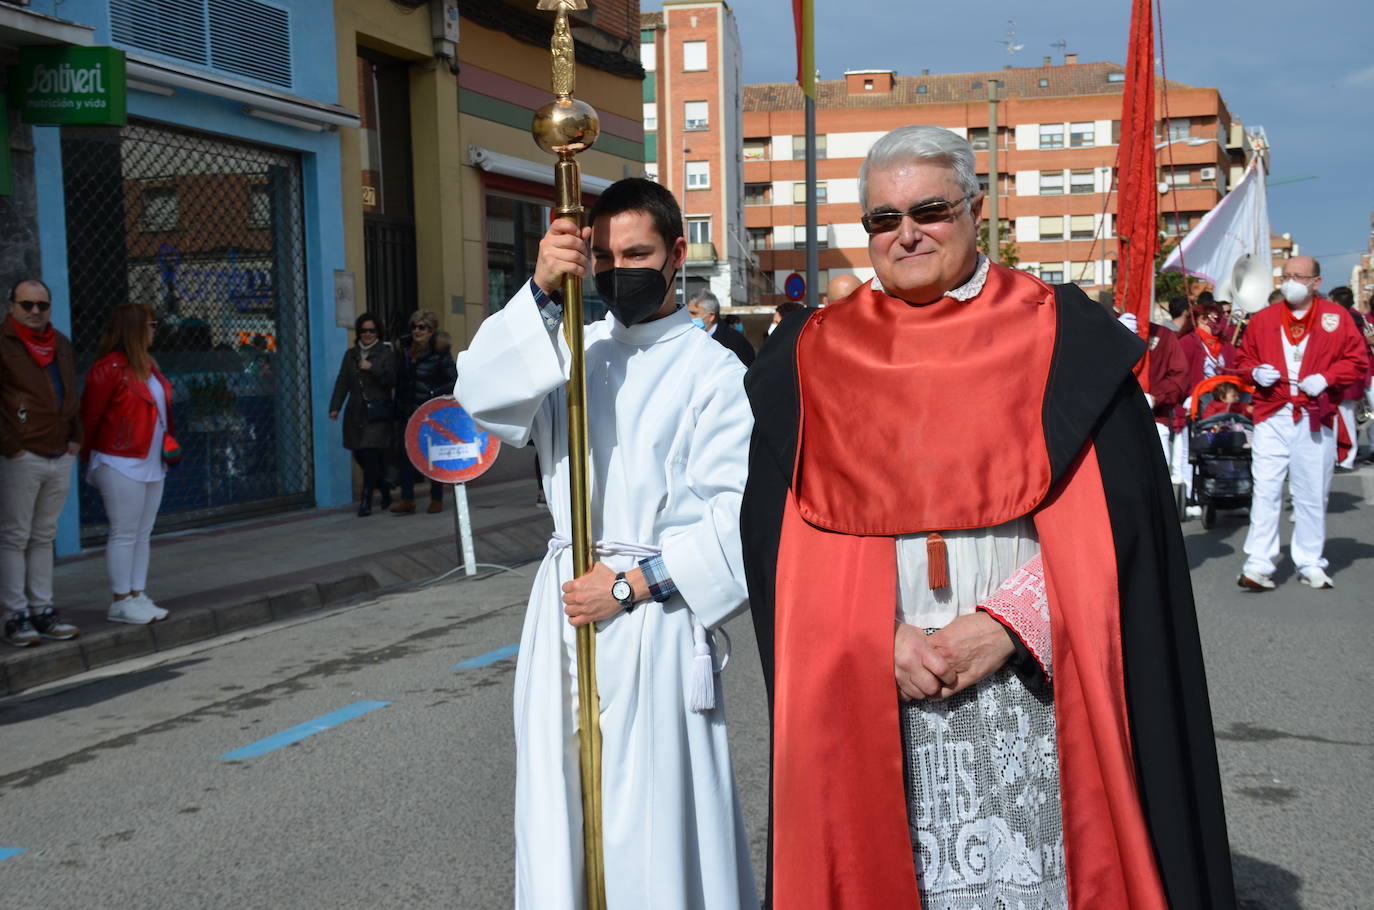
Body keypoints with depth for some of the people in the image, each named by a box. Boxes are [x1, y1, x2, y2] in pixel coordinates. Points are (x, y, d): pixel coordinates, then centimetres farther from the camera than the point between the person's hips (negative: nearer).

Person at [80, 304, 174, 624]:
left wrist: (169, 445, 8)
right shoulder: (110, 368, -14)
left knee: (143, 534, 11)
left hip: (152, 464, 8)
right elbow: (89, 415, -11)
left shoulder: (147, 364, 13)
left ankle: (138, 595, 18)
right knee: (124, 534, -3)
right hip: (122, 465, -8)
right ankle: (120, 602, 4)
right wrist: (89, 457, -2)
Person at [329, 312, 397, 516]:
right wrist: (335, 407, -1)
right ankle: (385, 491, 25)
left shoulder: (386, 353, 2)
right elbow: (342, 382, 9)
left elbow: (391, 381, -6)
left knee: (370, 455, -12)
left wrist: (372, 368, -15)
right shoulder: (350, 354, 14)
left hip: (378, 412, -5)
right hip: (356, 413, 5)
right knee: (360, 456, 4)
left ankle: (366, 501, -8)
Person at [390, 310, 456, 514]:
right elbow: (399, 380, 13)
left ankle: (437, 499, 14)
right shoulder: (403, 349, 6)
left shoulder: (439, 353, -10)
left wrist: (434, 394, -17)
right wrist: (399, 404, 7)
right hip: (409, 413, 5)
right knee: (405, 455, -1)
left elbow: (454, 382, -10)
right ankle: (407, 499, 4)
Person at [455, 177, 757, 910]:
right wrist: (542, 293, -20)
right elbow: (481, 395, -8)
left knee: (653, 817, -3)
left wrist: (630, 585, -14)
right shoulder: (573, 350, 10)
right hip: (565, 608, 5)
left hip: (653, 623, -5)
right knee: (563, 811, 10)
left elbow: (734, 518, -10)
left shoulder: (712, 373, -5)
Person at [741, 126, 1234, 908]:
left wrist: (1009, 623, -12)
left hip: (1033, 682, -1)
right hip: (868, 693, 2)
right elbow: (782, 534, 4)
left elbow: (1117, 516, -3)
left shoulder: (1062, 339, 1)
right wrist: (879, 640, -8)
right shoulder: (815, 358, 6)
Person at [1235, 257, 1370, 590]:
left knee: (1312, 494, 6)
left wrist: (1326, 378, -11)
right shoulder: (1263, 319, 10)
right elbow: (1244, 359, 18)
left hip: (1316, 419, 0)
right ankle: (1258, 564, -6)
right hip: (1272, 416, 1)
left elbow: (1358, 361, 4)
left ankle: (1310, 565, 17)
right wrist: (1255, 372, -4)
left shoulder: (1337, 317, 5)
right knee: (1266, 490, -6)